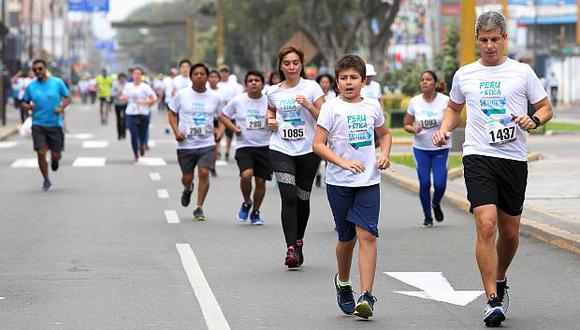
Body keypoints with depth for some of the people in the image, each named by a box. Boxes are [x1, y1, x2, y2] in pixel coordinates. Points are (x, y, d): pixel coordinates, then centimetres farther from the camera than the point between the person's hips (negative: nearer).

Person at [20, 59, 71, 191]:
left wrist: (61, 107, -14)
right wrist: (27, 107, -12)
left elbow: (68, 98, 5)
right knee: (41, 153, -8)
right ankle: (46, 180, 10)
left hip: (55, 124, 0)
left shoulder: (57, 82, -2)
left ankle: (54, 159, 41)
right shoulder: (30, 86, 2)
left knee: (56, 155, 1)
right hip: (38, 125, 1)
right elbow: (23, 102, 11)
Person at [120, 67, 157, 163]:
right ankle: (135, 156, 6)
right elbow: (123, 96, 19)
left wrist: (143, 102, -17)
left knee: (142, 135, 6)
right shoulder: (128, 86, 7)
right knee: (134, 135, -7)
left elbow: (153, 99, -5)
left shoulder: (145, 87, -4)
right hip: (131, 114, 2)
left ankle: (142, 146, 42)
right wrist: (124, 98, -5)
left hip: (143, 114, -2)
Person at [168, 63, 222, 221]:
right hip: (186, 144, 0)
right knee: (187, 177, 7)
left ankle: (199, 208, -2)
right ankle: (187, 189, 45)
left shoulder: (214, 97, 2)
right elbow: (172, 114, 6)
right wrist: (176, 131, -9)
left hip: (206, 143, 0)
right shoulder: (181, 94, -2)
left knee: (204, 173, -14)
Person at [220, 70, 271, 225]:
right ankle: (246, 203, 5)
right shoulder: (238, 101, 0)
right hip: (244, 146, -1)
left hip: (264, 147, 1)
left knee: (261, 181, 4)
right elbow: (223, 116, 12)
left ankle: (255, 213, 25)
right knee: (246, 175, -23)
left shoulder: (269, 101, 0)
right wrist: (234, 128, -4)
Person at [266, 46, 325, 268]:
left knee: (303, 199, 9)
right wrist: (270, 119, 8)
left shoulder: (311, 87, -1)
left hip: (308, 150, -1)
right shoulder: (273, 92, 8)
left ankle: (298, 242, 31)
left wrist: (308, 105, -18)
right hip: (281, 150, 1)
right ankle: (291, 249, -16)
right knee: (288, 198, -14)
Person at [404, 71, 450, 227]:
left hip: (441, 149, -1)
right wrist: (414, 129, -13)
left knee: (440, 184, -8)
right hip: (421, 148, 1)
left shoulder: (445, 101, -7)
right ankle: (427, 217, 16)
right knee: (424, 184, -3)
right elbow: (407, 124, 9)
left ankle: (436, 204, 26)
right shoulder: (415, 102, 0)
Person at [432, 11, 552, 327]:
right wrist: (444, 129, 7)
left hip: (514, 159, 1)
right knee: (486, 226, -16)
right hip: (478, 158, -1)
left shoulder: (522, 72, 4)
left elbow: (546, 108, 9)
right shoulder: (464, 75, 9)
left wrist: (533, 120, -12)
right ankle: (493, 300, -14)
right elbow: (454, 107, 26)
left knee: (510, 233, 10)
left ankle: (500, 283, 37)